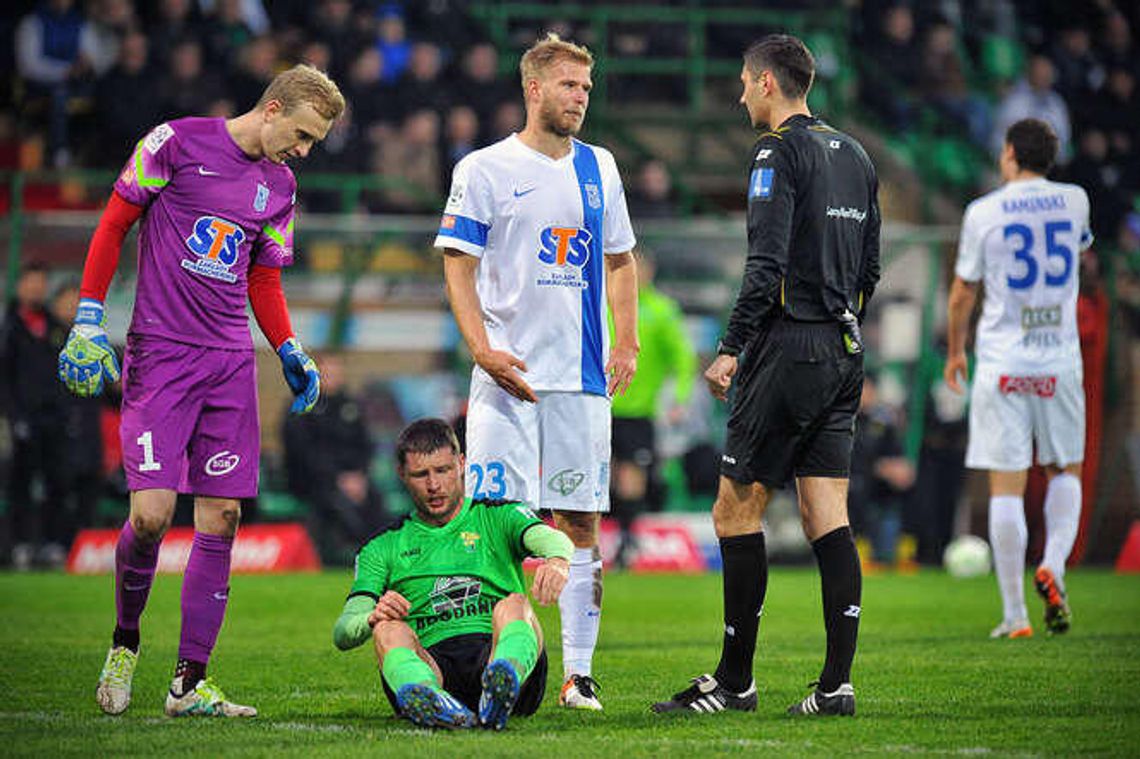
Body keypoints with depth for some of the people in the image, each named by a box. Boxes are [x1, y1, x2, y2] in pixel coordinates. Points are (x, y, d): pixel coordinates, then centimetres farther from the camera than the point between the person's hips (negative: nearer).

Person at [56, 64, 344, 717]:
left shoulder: (280, 188, 14)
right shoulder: (176, 143, -3)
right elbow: (113, 227, 1)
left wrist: (291, 352, 8)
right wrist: (88, 317, -6)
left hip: (231, 362, 5)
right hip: (159, 355, -5)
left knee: (222, 518, -1)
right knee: (152, 512, -15)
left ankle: (191, 683, 5)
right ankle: (125, 643, 12)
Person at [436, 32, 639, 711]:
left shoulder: (598, 168, 13)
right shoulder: (486, 170, 0)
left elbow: (620, 261, 21)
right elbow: (459, 266, -1)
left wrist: (627, 345, 8)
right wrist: (483, 349, -13)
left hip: (583, 376, 4)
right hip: (508, 373, -4)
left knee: (581, 522, 3)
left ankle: (579, 673, 7)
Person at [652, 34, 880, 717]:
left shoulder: (779, 152, -9)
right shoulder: (855, 156, 16)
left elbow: (768, 264, -18)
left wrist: (732, 349, -15)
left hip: (789, 348, -8)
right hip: (844, 353, 8)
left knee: (737, 511, -1)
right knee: (828, 518, 4)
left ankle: (735, 681, 1)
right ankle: (837, 683, -2)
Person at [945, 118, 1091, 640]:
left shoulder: (984, 211, -3)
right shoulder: (1074, 200, 4)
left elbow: (962, 293, 4)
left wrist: (956, 351, 20)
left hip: (1002, 362, -2)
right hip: (1060, 359, 2)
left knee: (1006, 488, -1)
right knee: (1065, 473, 17)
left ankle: (1014, 615, -3)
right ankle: (1053, 566, -8)